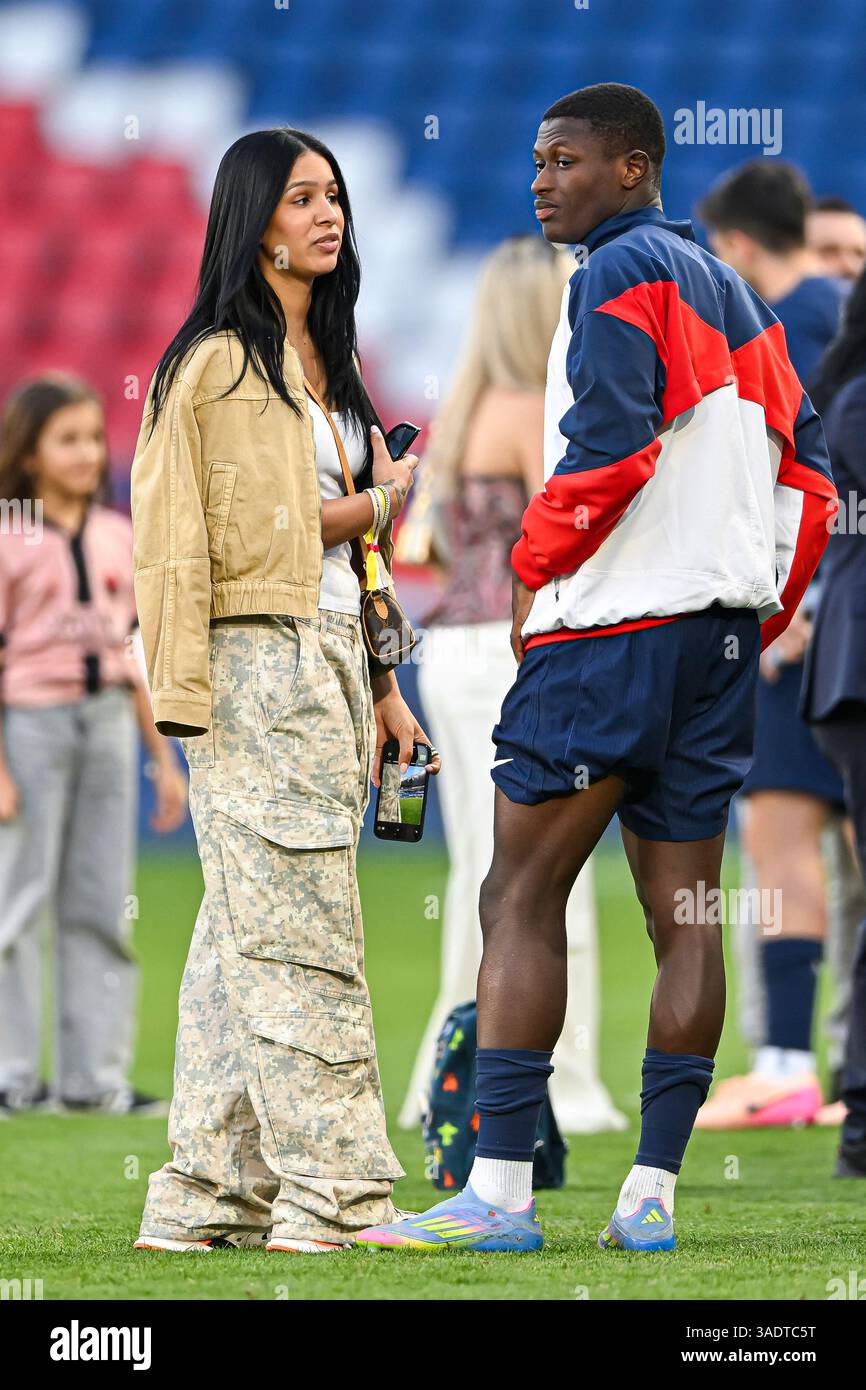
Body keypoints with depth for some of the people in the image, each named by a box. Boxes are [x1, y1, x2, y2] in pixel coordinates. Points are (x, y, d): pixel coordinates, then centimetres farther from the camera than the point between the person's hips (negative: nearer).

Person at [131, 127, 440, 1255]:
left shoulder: (325, 361, 20)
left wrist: (383, 688, 19)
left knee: (247, 934, 7)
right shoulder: (218, 359, -6)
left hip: (331, 655, 8)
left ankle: (214, 1194, 8)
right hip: (257, 661, -8)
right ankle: (334, 1195, -11)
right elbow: (201, 537, -11)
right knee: (300, 933, -10)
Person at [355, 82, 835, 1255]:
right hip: (720, 639, 9)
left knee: (521, 900, -7)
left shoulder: (622, 272, -7)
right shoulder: (730, 290, 20)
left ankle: (499, 1190, -12)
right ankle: (653, 1193, 2)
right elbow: (806, 469, 18)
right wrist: (758, 616, 19)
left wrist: (533, 570, -6)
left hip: (609, 631, -9)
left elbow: (608, 443, -18)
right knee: (684, 915, 4)